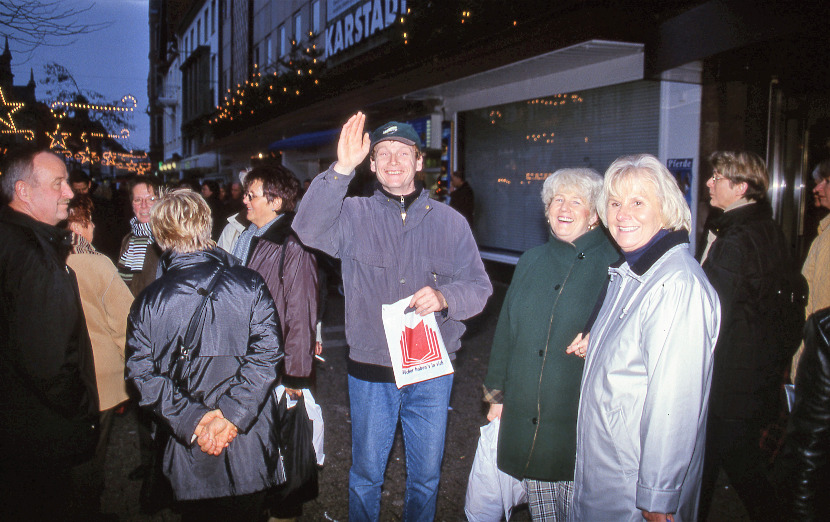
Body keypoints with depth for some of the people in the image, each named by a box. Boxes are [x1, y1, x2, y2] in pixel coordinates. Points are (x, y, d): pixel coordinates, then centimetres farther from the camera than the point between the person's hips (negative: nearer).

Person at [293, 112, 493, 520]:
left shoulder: (449, 222, 2)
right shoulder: (354, 216, -2)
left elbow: (479, 287, 0)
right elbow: (309, 230, -21)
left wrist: (444, 297, -21)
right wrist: (342, 169, -31)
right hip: (369, 370, -1)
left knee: (426, 475, 17)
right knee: (366, 473, 16)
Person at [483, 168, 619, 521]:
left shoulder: (613, 267, -5)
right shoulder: (531, 262, 10)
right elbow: (506, 330, 16)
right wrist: (497, 394, 17)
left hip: (581, 424, -4)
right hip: (525, 421, 4)